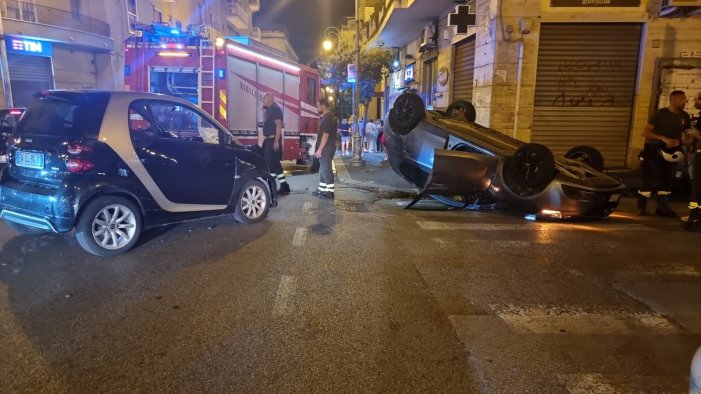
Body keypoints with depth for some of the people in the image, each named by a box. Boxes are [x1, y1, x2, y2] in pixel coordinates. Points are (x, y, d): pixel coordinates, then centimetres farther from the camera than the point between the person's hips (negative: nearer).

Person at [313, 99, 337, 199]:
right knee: (323, 168, 15)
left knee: (326, 169, -8)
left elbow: (325, 135, -23)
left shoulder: (327, 118, -17)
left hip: (326, 148, -11)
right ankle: (322, 190, 21)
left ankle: (330, 191, -6)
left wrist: (320, 149, -23)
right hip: (328, 147, 11)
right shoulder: (331, 117, 16)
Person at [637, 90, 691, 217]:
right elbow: (646, 132, -15)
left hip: (671, 153, 6)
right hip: (654, 151, -5)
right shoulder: (660, 114, -12)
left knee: (668, 180, 8)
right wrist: (663, 138, -27)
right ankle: (641, 207, 2)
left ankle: (663, 207, 17)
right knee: (650, 180, -8)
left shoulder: (685, 116, 3)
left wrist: (677, 142, -12)